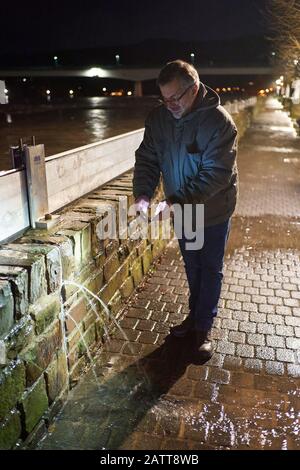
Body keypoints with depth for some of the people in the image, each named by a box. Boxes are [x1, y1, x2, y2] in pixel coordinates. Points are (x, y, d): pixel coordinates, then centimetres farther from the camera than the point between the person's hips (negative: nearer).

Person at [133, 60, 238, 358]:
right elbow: (147, 159, -3)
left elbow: (216, 174, -28)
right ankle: (195, 315, 39)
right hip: (180, 210, 5)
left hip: (212, 211, -4)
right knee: (192, 267, 19)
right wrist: (143, 193, -20)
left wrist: (176, 201, -35)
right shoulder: (159, 117, -8)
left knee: (210, 269, 9)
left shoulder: (218, 121, -24)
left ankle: (203, 328, 25)